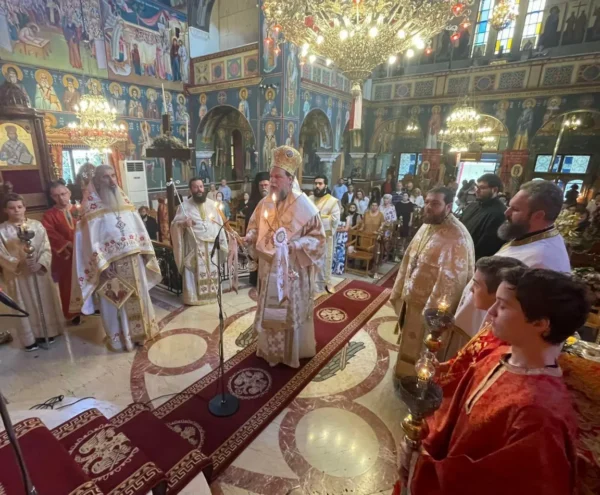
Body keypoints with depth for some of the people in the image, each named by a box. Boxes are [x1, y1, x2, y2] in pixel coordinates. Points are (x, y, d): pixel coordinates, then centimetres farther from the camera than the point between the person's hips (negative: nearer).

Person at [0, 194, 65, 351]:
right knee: (25, 306, 9)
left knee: (45, 302, 11)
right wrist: (19, 264, -21)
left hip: (40, 271, 1)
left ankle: (47, 332, 28)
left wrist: (40, 264, -18)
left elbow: (46, 248, -4)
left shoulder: (37, 225, -2)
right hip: (17, 275, -1)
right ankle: (29, 338, 22)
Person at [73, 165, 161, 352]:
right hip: (112, 264, -5)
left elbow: (139, 228, 9)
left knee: (138, 297, 15)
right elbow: (91, 240, -11)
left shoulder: (125, 202, 8)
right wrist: (103, 265, -17)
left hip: (134, 261, 5)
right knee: (116, 302, 7)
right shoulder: (93, 208, -7)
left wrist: (146, 252, 3)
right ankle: (120, 338, 24)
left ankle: (140, 332, 32)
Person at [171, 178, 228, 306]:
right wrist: (183, 223, -26)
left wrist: (221, 242, 6)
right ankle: (193, 297, 9)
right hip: (194, 245, -3)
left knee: (212, 271, 10)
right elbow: (174, 224, -4)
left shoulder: (212, 204, 8)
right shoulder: (184, 205, -1)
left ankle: (212, 293, 23)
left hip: (211, 245, 3)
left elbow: (219, 224, 10)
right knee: (194, 271, -1)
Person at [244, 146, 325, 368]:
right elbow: (254, 232, 12)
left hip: (293, 269, -4)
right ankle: (271, 348, 37)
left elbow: (318, 237, -9)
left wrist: (295, 244, -23)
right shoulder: (265, 203, 2)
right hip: (270, 268, 5)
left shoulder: (303, 205, -13)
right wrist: (248, 239, -9)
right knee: (270, 310, 16)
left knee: (292, 311, 9)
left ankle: (293, 351, 31)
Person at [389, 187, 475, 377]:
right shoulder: (426, 226, 5)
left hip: (429, 306, -8)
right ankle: (403, 373, 47)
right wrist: (398, 292, 14)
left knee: (418, 353, 11)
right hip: (411, 299, 8)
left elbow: (449, 279, -26)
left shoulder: (457, 237, -23)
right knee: (407, 344, 25)